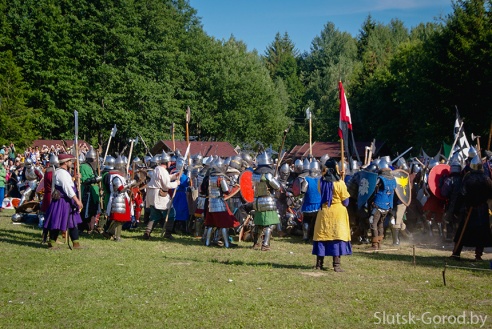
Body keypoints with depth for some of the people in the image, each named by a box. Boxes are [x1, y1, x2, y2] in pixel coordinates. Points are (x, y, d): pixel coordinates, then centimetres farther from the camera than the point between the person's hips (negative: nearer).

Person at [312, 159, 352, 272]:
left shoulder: (321, 182, -1)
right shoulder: (340, 183, -13)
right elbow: (345, 202, -8)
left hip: (324, 212, 4)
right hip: (338, 213, -4)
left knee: (322, 237, 10)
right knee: (337, 237, 0)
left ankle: (319, 263, 13)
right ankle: (336, 265, -4)